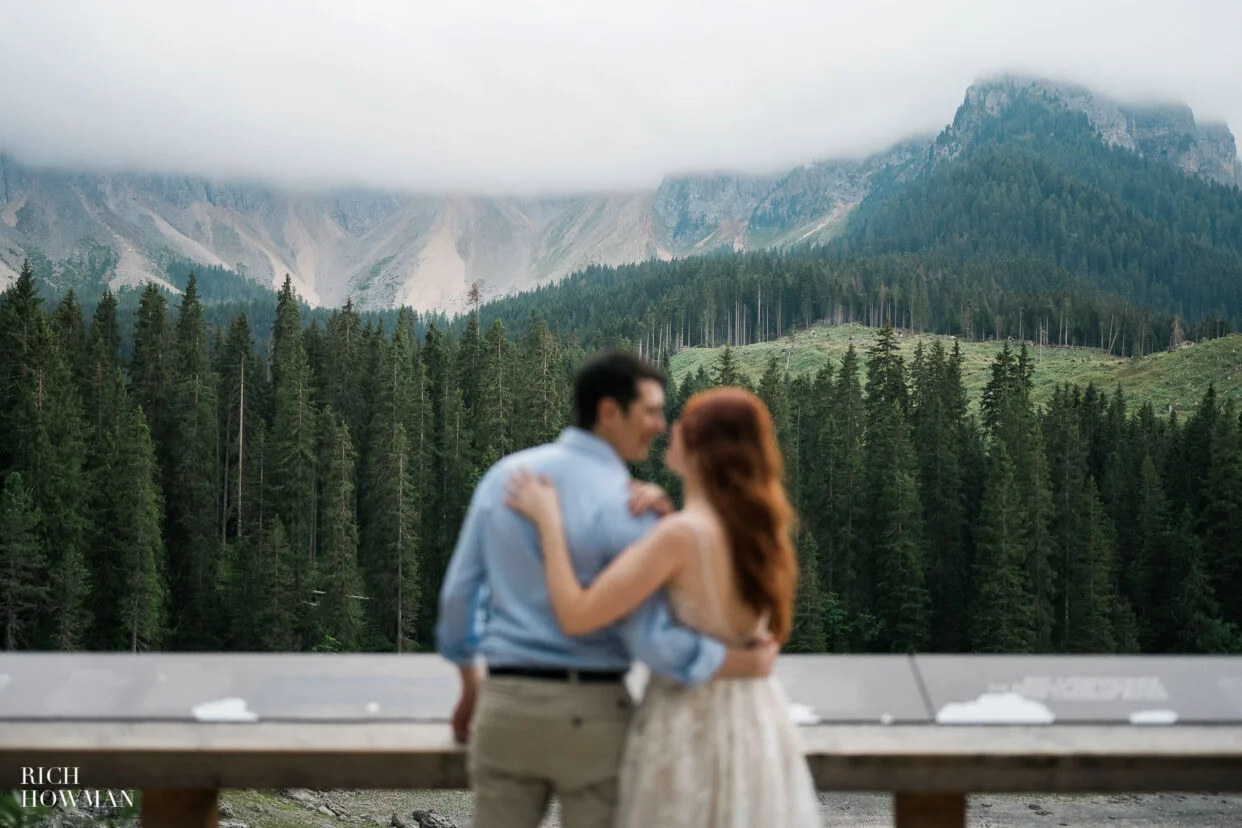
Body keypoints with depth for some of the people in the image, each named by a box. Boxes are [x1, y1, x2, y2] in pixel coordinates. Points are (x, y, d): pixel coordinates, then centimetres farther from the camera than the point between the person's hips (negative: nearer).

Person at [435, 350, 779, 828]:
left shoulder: (503, 475, 3)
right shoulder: (628, 507, -13)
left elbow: (458, 592, 7)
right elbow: (652, 641, -17)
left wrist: (470, 684, 21)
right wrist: (748, 663, -3)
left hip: (506, 705, 4)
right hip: (592, 713, -4)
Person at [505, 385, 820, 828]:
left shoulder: (681, 535, -22)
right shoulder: (761, 524, 0)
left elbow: (577, 617, -21)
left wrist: (548, 521, -13)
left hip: (691, 721, -7)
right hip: (757, 716, 7)